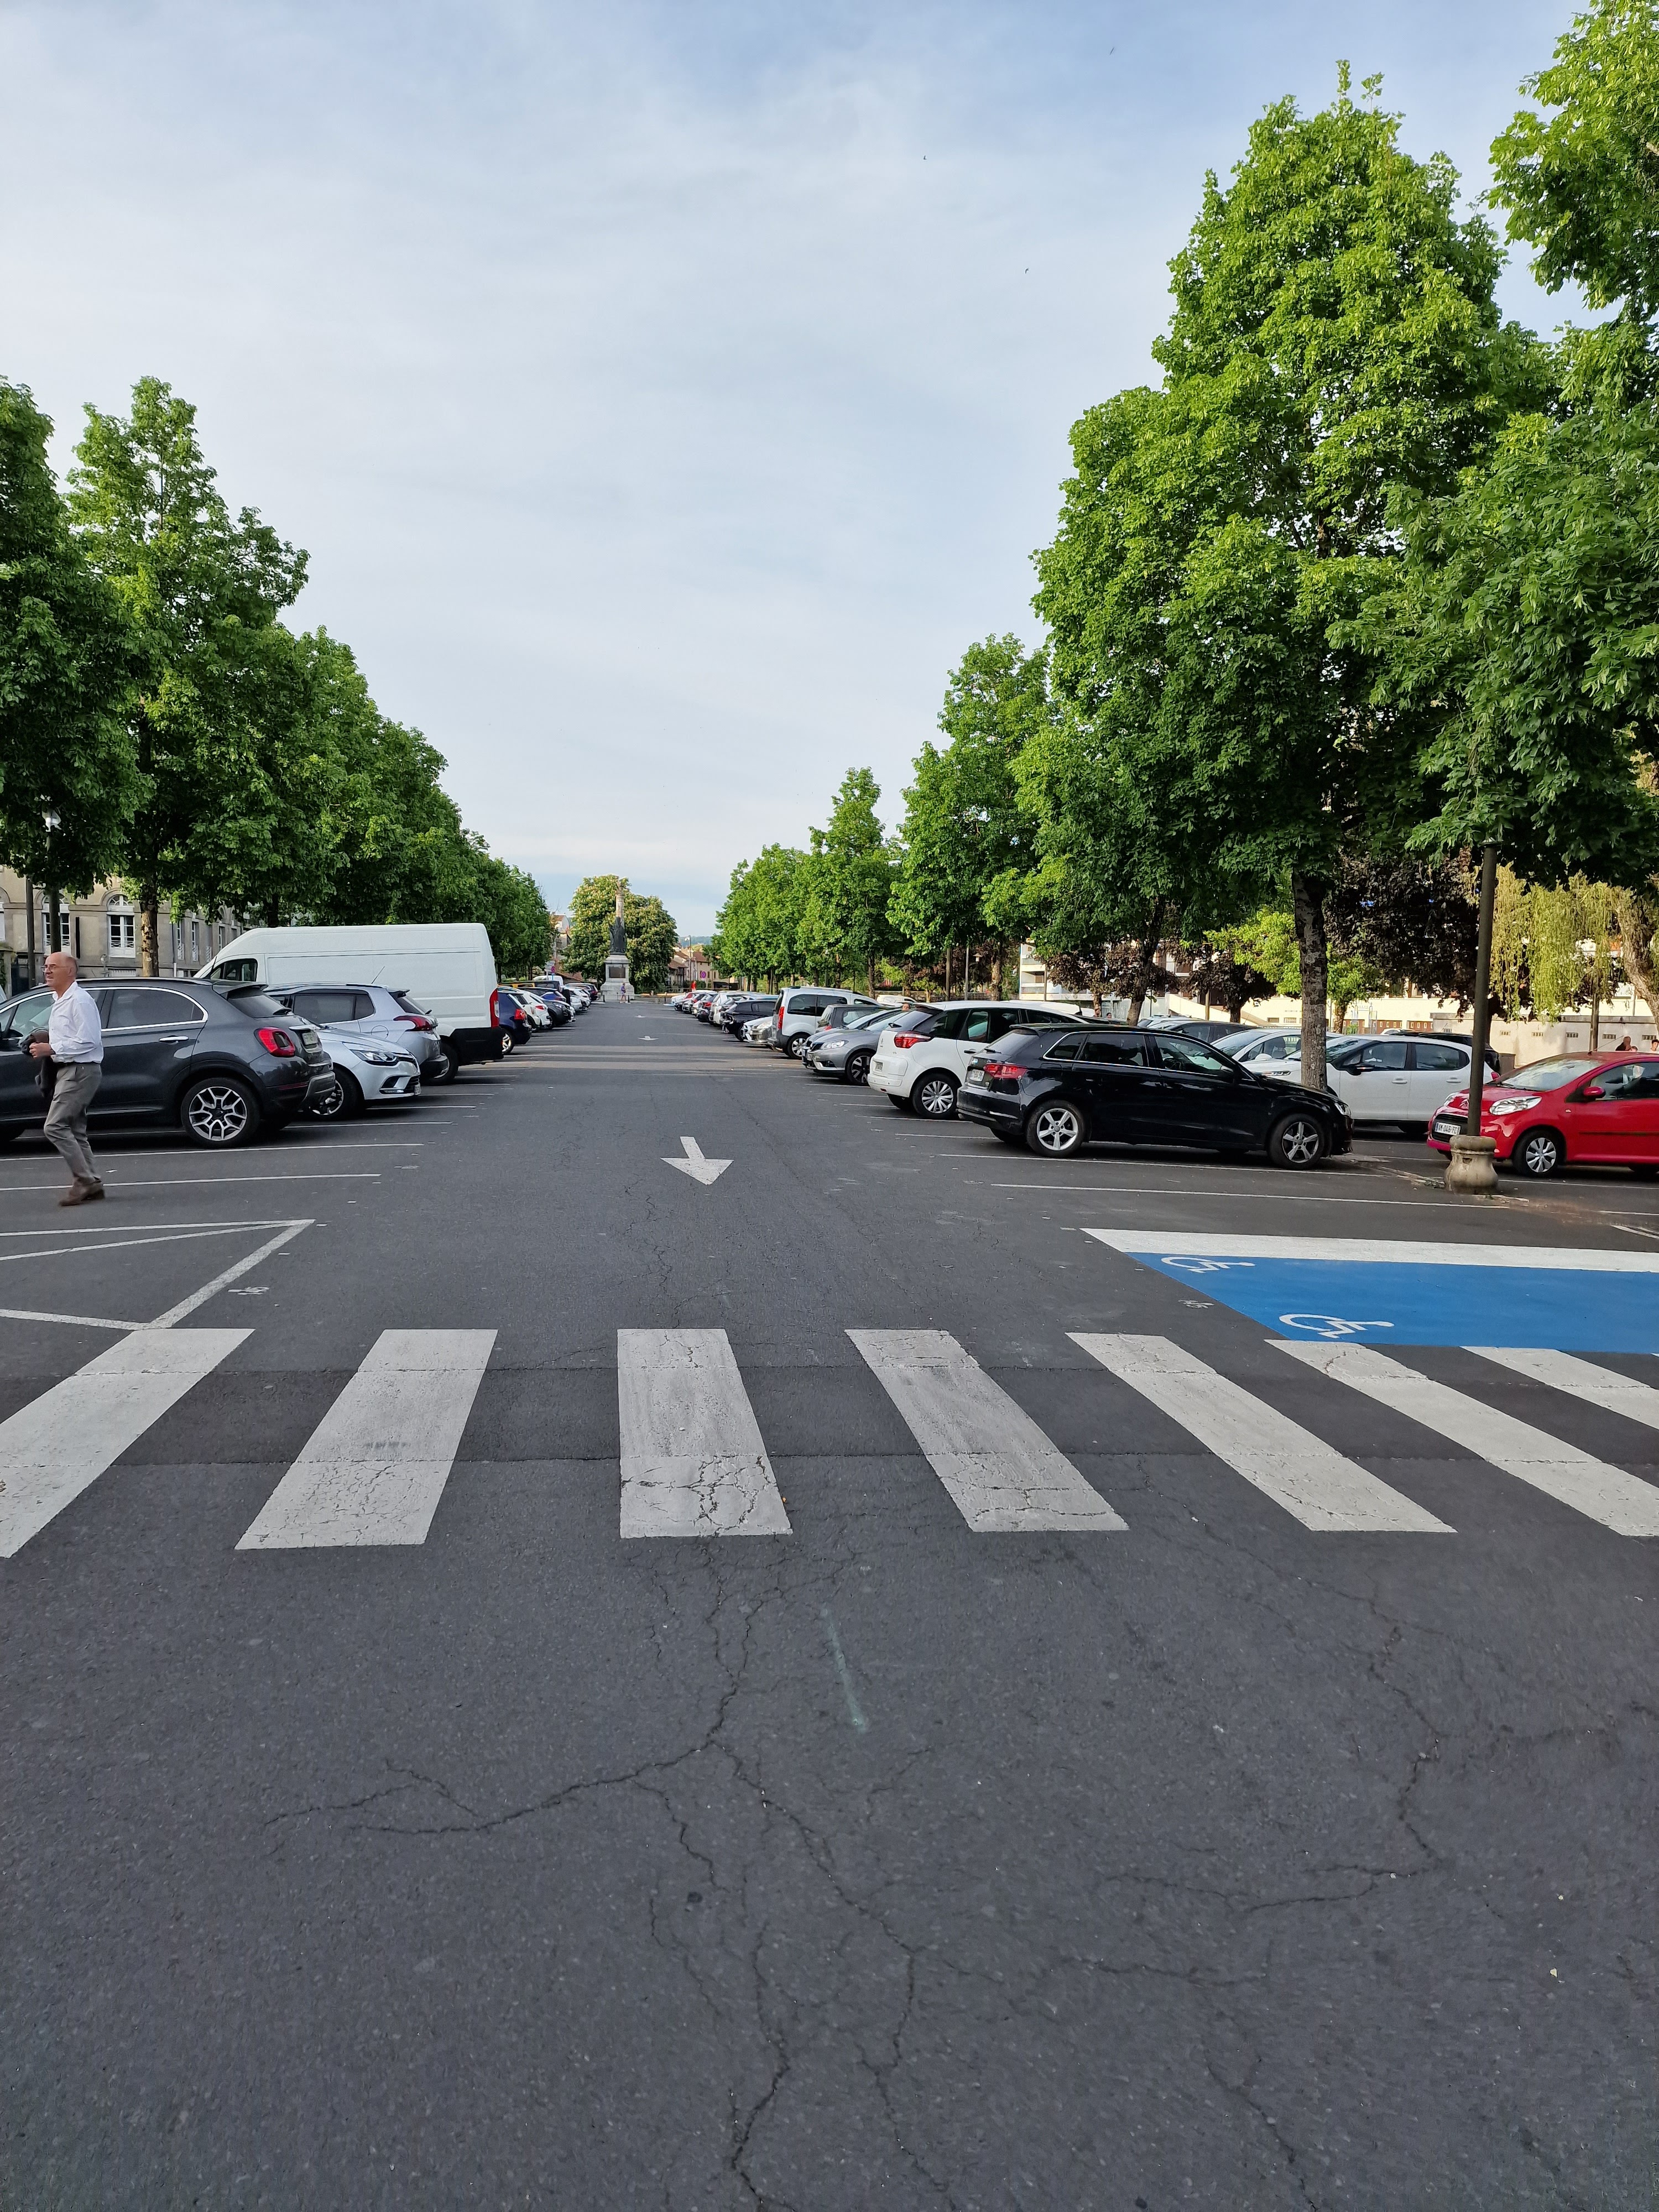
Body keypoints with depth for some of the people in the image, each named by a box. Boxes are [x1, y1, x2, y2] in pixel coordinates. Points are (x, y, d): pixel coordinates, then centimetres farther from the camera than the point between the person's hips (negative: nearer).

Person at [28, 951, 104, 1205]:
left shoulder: (79, 1000, -14)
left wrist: (52, 1049, -18)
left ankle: (84, 1181, -11)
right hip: (67, 1071, 11)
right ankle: (92, 1183, 16)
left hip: (80, 1071, -11)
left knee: (55, 1127, -14)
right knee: (74, 1131, 12)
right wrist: (44, 1042, 10)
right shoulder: (59, 1001, 18)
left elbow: (88, 1041, -20)